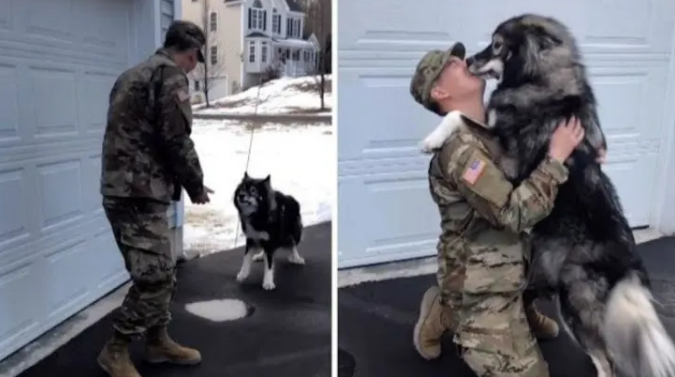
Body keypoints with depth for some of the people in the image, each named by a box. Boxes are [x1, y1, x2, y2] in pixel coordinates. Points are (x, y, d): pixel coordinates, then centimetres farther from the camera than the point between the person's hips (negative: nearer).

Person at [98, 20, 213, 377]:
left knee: (161, 273, 17)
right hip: (140, 193, -10)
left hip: (122, 188, 10)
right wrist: (196, 186, -1)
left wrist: (185, 183, 23)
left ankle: (158, 342, 28)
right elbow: (176, 141, -17)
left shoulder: (133, 74, 20)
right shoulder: (170, 76, -10)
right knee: (154, 277, -3)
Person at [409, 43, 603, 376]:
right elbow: (515, 213, -31)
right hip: (481, 288, -9)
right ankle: (444, 314, 12)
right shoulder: (459, 148, -26)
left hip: (512, 269, 9)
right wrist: (557, 155, -23)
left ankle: (524, 312, 30)